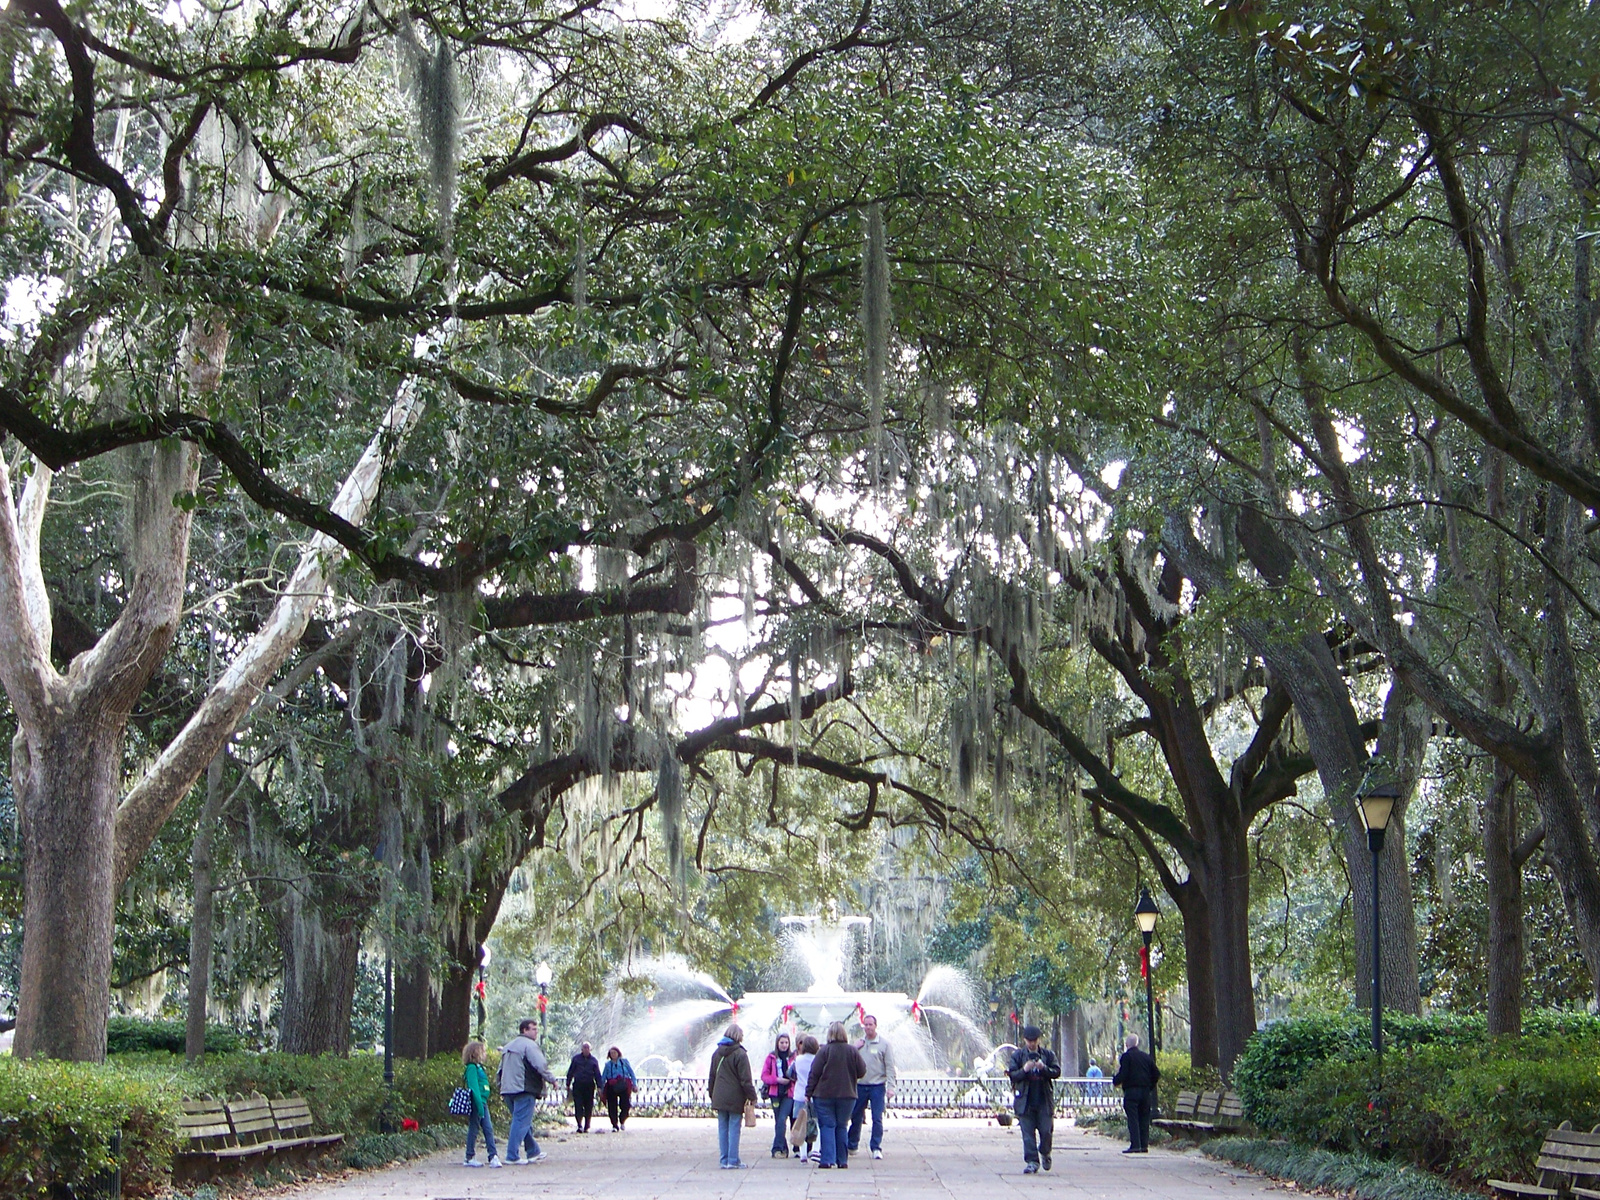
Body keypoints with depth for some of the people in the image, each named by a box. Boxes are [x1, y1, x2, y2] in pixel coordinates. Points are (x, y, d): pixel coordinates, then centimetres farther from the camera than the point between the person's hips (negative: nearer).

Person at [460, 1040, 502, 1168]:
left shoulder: (479, 1067, 16)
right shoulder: (472, 1068, -13)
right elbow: (473, 1087, -19)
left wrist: (483, 1104, 14)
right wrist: (479, 1105, -23)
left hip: (482, 1102, 9)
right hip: (476, 1103, -9)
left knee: (489, 1129, 2)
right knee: (473, 1129, -1)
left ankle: (493, 1156, -1)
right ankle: (469, 1158, 7)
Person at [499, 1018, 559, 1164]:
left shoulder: (508, 1046, 21)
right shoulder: (529, 1045, -8)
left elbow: (501, 1069, 25)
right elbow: (540, 1065, -16)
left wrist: (501, 1087, 28)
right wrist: (551, 1080, -3)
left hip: (507, 1090, 9)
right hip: (524, 1090, -9)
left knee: (522, 1122, 18)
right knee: (521, 1122, -8)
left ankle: (533, 1152, 26)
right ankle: (512, 1156, -12)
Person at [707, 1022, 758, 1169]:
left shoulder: (716, 1053, 11)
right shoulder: (740, 1054, -10)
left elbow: (712, 1077, 16)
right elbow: (745, 1079, -12)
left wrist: (712, 1093, 23)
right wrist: (752, 1096, -5)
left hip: (719, 1098, 6)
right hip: (735, 1099, -6)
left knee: (722, 1129, 9)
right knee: (734, 1129, -3)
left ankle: (724, 1160, 10)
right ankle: (733, 1161, -3)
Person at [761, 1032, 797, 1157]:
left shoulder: (793, 1057, 3)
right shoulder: (771, 1057, 5)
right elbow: (764, 1076, 4)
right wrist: (777, 1079, -11)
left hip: (789, 1093, -2)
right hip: (775, 1093, 2)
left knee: (782, 1120, -15)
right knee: (779, 1121, 6)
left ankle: (777, 1148, -14)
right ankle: (783, 1149, 15)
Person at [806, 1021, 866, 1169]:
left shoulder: (824, 1051, -8)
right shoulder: (853, 1051, -2)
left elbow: (814, 1073, -8)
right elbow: (862, 1072, 3)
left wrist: (809, 1093, -2)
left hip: (824, 1096, -2)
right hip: (847, 1096, 2)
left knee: (827, 1126, 2)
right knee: (842, 1127, 13)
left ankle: (828, 1160, -7)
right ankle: (842, 1160, 13)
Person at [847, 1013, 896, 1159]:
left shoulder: (884, 1044, 0)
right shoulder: (858, 1043, 12)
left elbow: (890, 1067, -2)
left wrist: (891, 1086, -11)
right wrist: (854, 1049, -4)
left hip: (877, 1086, -3)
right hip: (860, 1086, 4)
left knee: (877, 1118, -5)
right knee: (856, 1117, 10)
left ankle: (876, 1147, 0)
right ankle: (852, 1145, 23)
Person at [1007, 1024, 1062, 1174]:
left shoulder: (1048, 1054, 8)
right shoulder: (1017, 1055, 6)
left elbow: (1057, 1072, 3)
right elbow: (1012, 1076, 2)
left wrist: (1044, 1068, -15)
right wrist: (1024, 1070, -17)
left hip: (1045, 1100, 0)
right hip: (1025, 1100, 0)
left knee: (1046, 1131, -2)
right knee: (1028, 1133, -4)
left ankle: (1045, 1153, 25)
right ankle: (1032, 1161, -1)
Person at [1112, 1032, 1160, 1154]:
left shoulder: (1126, 1056, -5)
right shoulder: (1146, 1057, 13)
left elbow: (1123, 1074, -13)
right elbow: (1156, 1074, 13)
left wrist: (1115, 1081, 6)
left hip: (1131, 1090, -5)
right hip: (1145, 1092, 5)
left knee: (1133, 1119, -6)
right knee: (1144, 1119, 8)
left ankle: (1135, 1145, -13)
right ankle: (1144, 1145, 7)